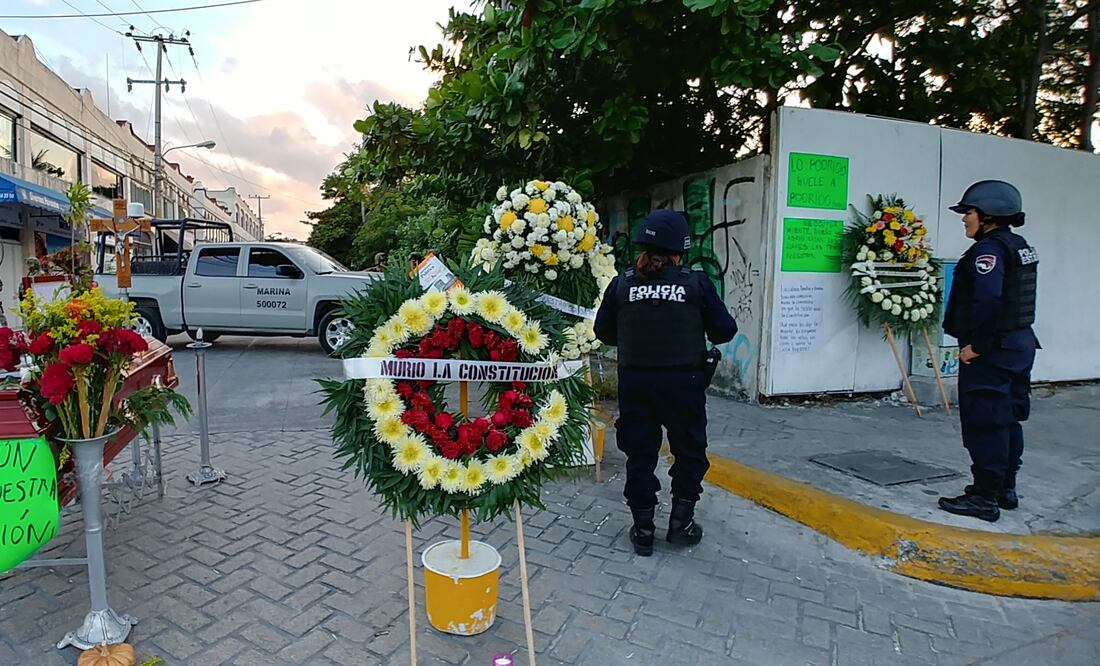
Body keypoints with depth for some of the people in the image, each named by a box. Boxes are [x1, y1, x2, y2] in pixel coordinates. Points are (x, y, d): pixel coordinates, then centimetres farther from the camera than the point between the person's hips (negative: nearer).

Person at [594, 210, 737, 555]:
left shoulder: (621, 284, -4)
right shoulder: (696, 283, -8)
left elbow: (604, 333, 4)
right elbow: (724, 331, -4)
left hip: (635, 382, 2)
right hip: (684, 381, -1)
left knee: (640, 453, 13)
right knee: (689, 451, 19)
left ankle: (643, 529, 21)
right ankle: (681, 523, 26)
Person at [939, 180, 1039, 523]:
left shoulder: (989, 249, -16)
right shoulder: (1020, 247, 15)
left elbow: (987, 300, -28)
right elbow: (1014, 299, 15)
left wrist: (975, 345, -22)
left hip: (991, 351, -10)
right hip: (1019, 344, 10)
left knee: (984, 422, -3)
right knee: (1007, 419, 17)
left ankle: (984, 497, 4)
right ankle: (1005, 488, 29)